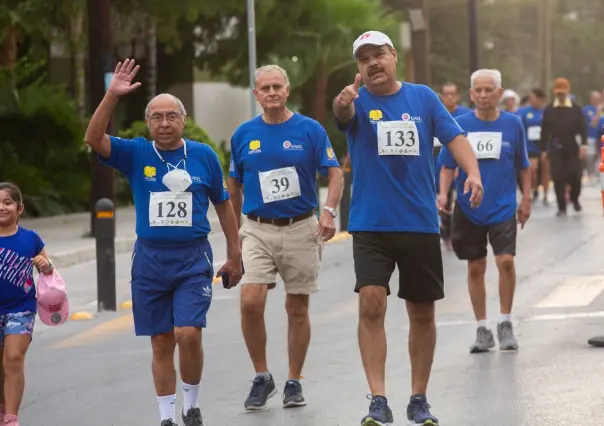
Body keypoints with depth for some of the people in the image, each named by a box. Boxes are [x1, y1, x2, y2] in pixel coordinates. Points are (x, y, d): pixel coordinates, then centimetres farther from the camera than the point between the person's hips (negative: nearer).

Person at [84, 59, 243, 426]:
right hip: (150, 260, 1)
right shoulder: (136, 154, 3)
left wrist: (235, 254, 12)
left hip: (193, 258, -1)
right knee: (162, 343, 6)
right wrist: (112, 96, -21)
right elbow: (94, 138, -11)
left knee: (188, 334, -14)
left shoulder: (204, 156, 2)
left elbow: (223, 204, 12)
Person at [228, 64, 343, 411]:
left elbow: (335, 174, -5)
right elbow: (234, 186, 14)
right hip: (258, 230, 1)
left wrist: (330, 211, -22)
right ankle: (262, 377, 2)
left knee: (297, 308, 6)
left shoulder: (310, 130, -3)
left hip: (301, 228, -1)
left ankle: (294, 382, 19)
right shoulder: (244, 134, 4)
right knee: (251, 302, -15)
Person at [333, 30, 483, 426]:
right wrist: (343, 103, -50)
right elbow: (344, 113, -25)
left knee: (422, 314, 8)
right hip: (371, 225, -2)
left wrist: (473, 172, -24)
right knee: (371, 304, -16)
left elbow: (454, 136, -5)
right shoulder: (358, 101, -2)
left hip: (421, 223, 2)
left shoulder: (423, 97, 3)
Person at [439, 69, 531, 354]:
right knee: (475, 268, 8)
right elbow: (448, 166, 2)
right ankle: (482, 330, 20)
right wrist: (442, 192, -12)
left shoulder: (512, 124, -1)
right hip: (468, 209, 1)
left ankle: (506, 325, 1)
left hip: (503, 207, -1)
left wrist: (526, 199, 8)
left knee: (506, 260, -16)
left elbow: (523, 166, 9)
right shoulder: (460, 125, -2)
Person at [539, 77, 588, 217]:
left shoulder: (576, 109, 4)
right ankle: (561, 207, 4)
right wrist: (544, 150, 3)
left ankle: (575, 198, 24)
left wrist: (583, 144, -16)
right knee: (558, 178, -4)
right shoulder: (549, 110, 5)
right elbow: (545, 131, 5)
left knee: (575, 175, -5)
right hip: (556, 149, 0)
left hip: (572, 149, 0)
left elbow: (583, 128, -2)